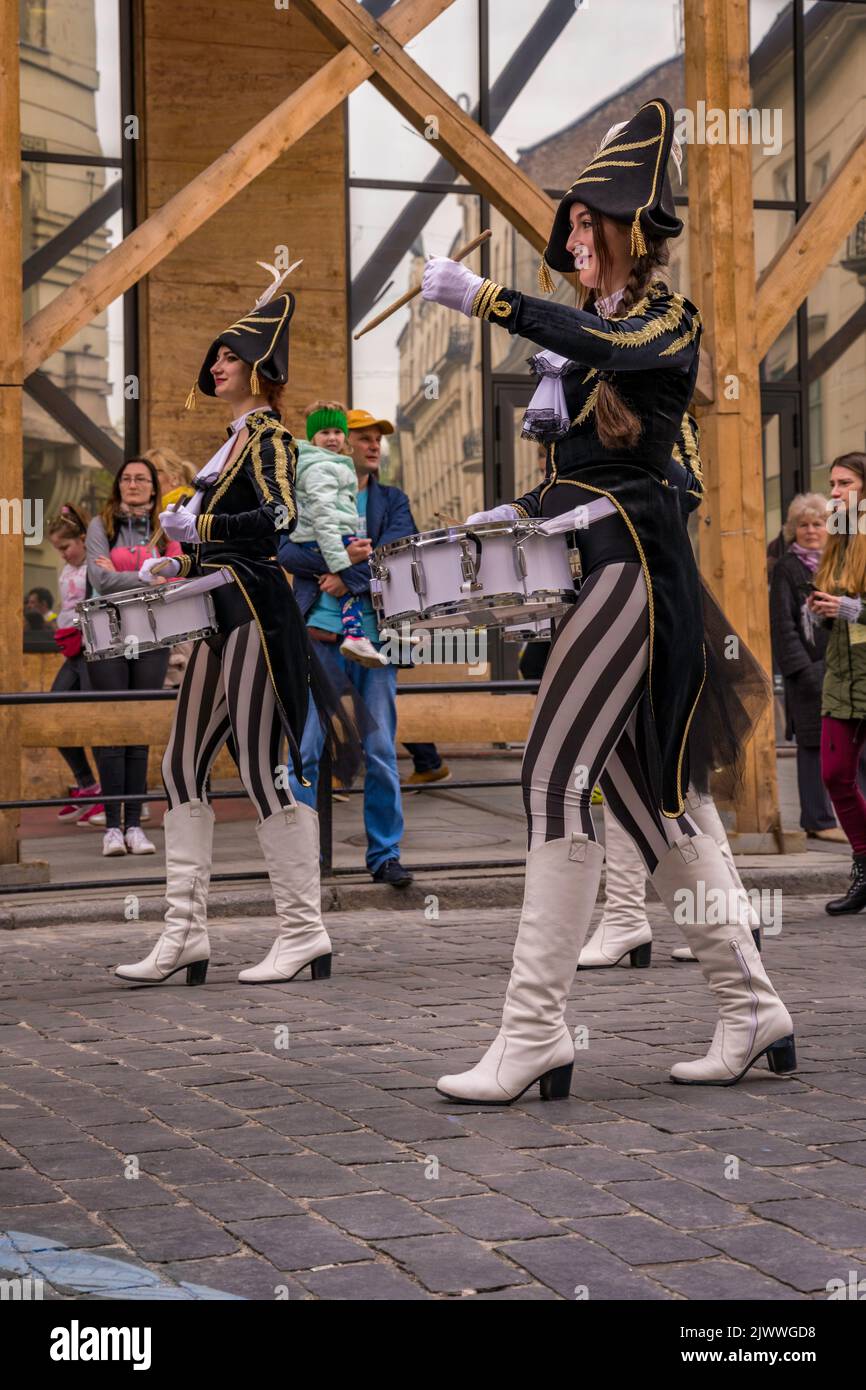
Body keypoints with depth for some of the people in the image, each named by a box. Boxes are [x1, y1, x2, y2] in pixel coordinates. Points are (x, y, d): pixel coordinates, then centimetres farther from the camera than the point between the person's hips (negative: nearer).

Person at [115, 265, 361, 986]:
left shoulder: (269, 433, -7)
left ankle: (305, 933, 0)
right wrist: (179, 565, 14)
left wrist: (200, 526, -26)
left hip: (256, 613, -10)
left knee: (262, 770, -8)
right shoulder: (237, 436, 20)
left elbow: (281, 518, -23)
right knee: (182, 766, 7)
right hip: (221, 611, 10)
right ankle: (185, 932, 10)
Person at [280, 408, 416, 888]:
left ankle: (385, 854, 11)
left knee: (381, 752, 2)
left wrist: (349, 577, -13)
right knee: (306, 750, -3)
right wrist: (340, 557, -20)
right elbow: (288, 551, -6)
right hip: (319, 635, -2)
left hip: (374, 636, 2)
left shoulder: (393, 501, 15)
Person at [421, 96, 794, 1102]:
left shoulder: (669, 320, -6)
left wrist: (485, 298, -33)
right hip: (589, 566, 10)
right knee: (639, 791, 10)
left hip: (630, 568, -10)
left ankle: (534, 1035, -14)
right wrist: (520, 515, 11)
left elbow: (609, 347, -31)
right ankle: (751, 1012, 17)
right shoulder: (591, 332, 20)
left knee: (555, 776, -15)